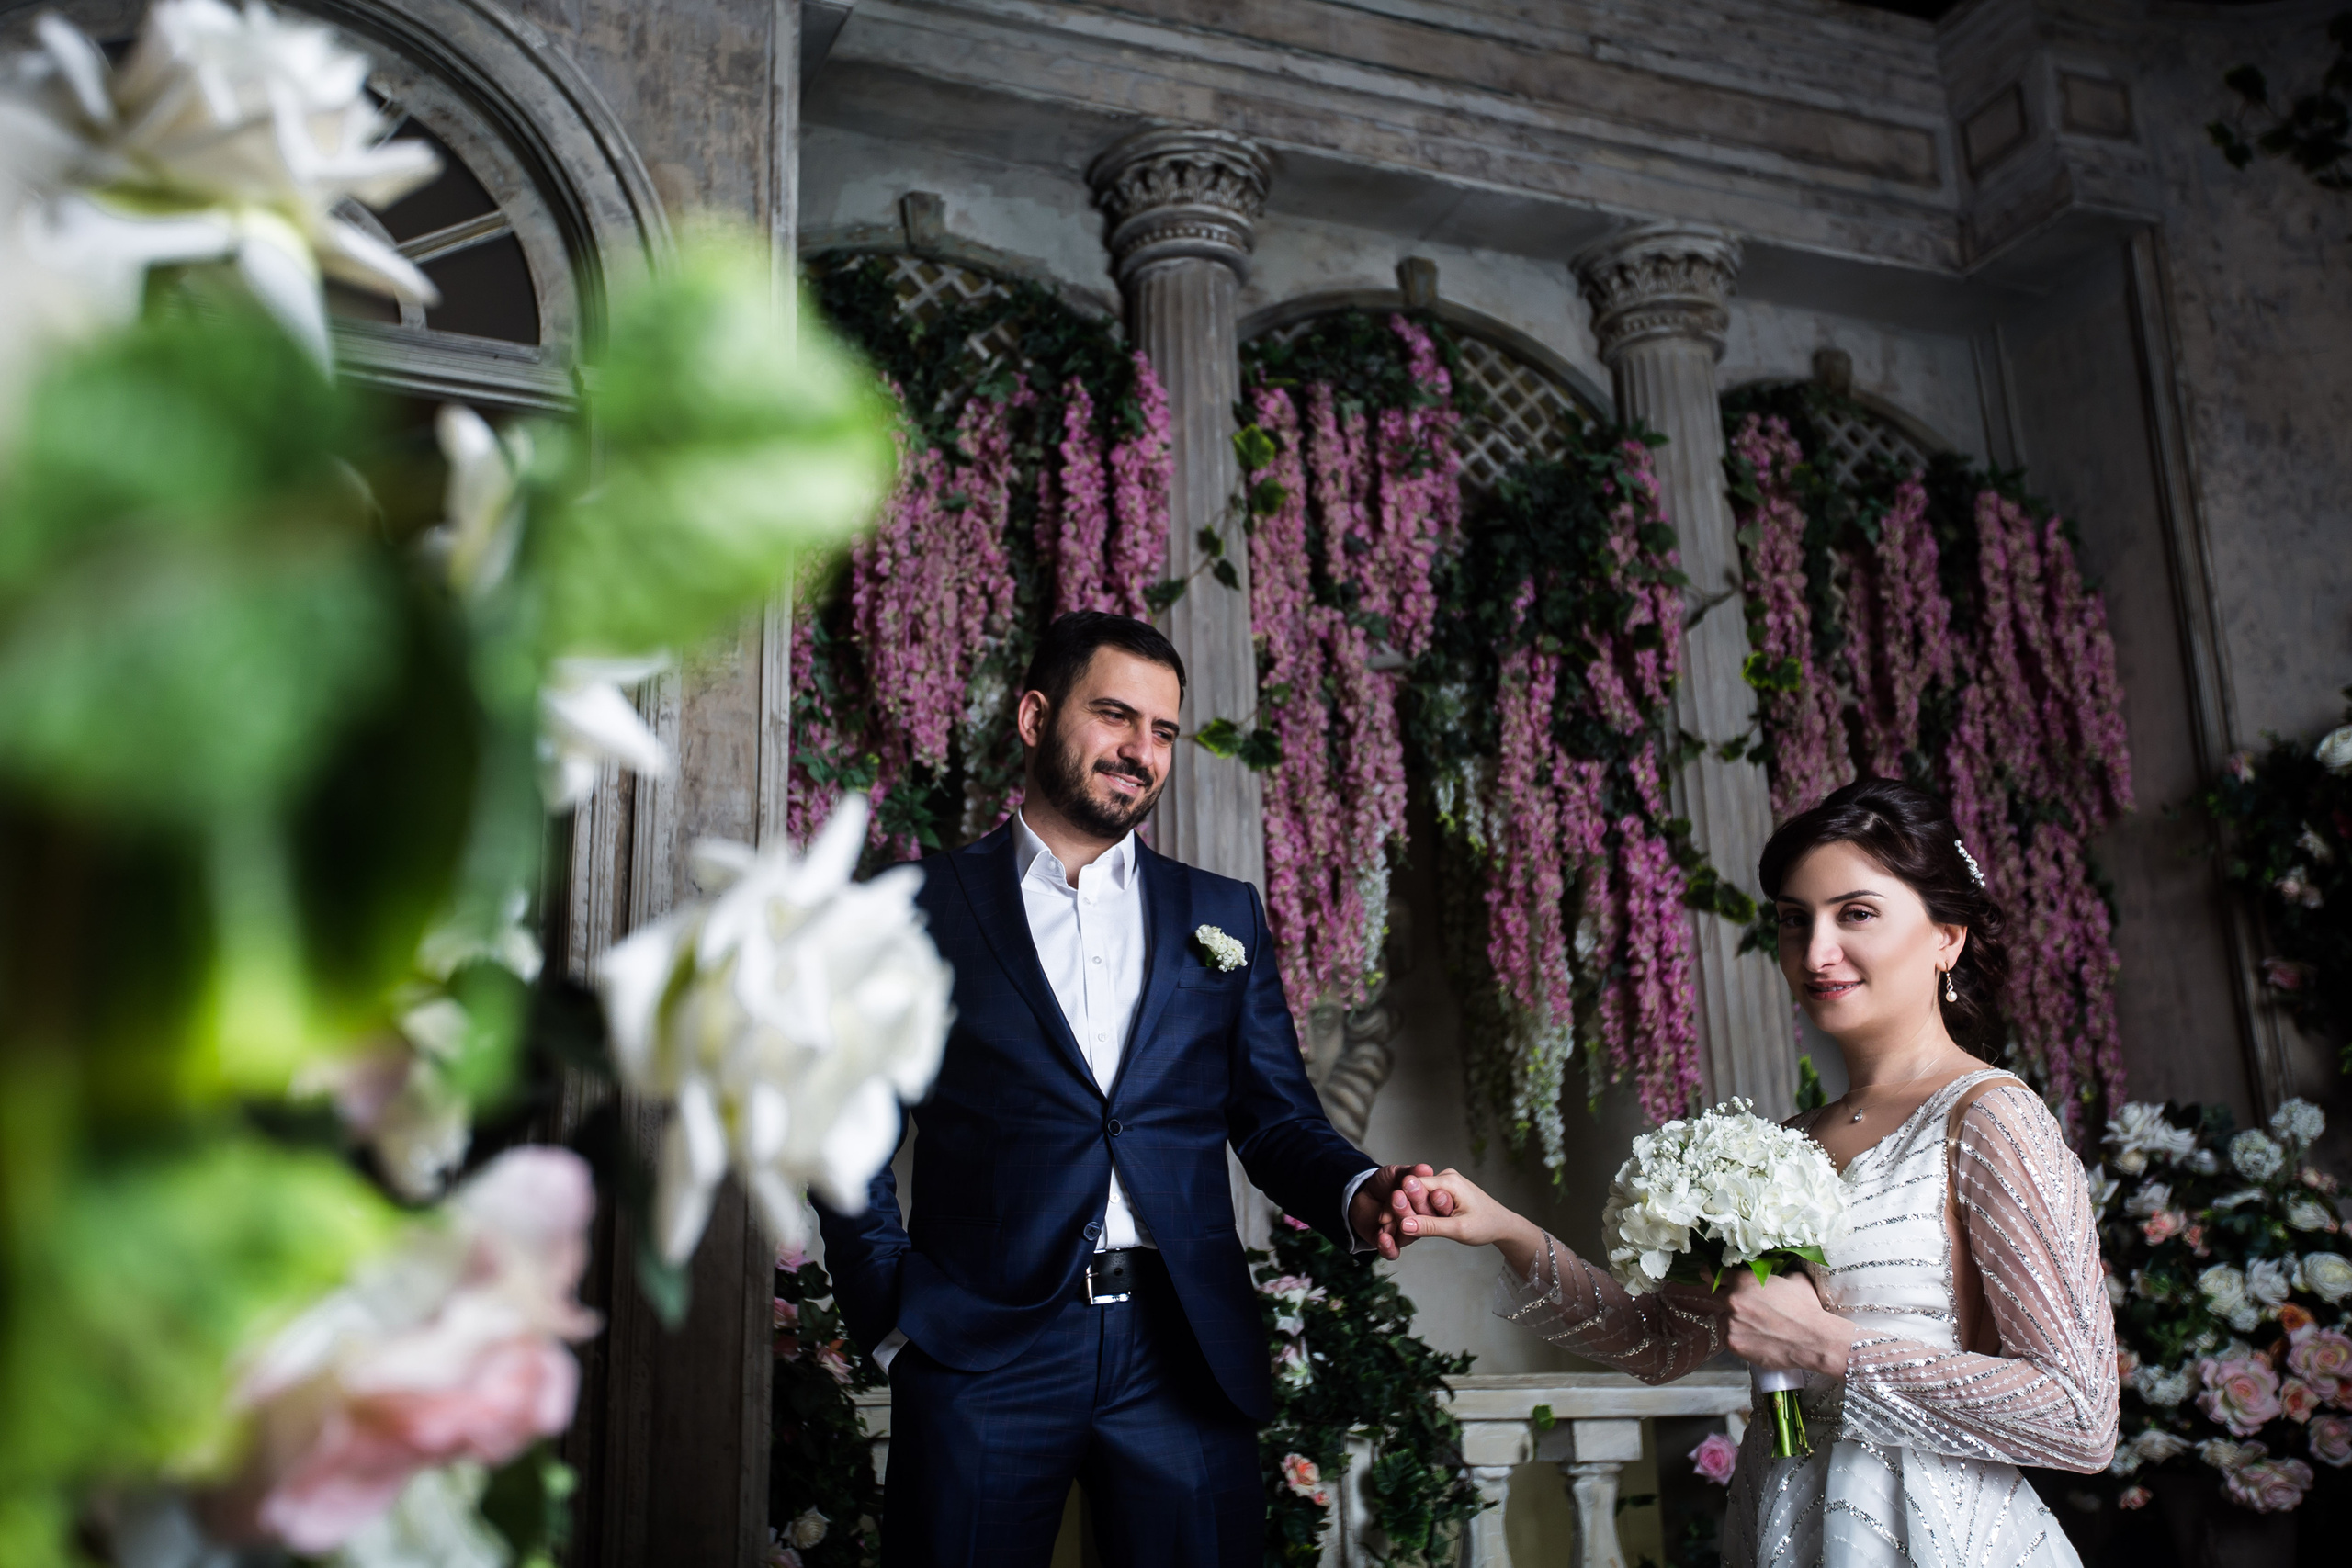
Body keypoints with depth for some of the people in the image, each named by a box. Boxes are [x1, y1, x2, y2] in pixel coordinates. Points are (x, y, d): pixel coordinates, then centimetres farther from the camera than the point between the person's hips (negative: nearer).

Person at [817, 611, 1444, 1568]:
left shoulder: (1224, 915, 14)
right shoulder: (920, 908, 6)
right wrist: (893, 1320, -6)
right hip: (983, 1347, -2)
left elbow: (1277, 1122, 11)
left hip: (1186, 1352, 2)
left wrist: (1357, 1193, -10)